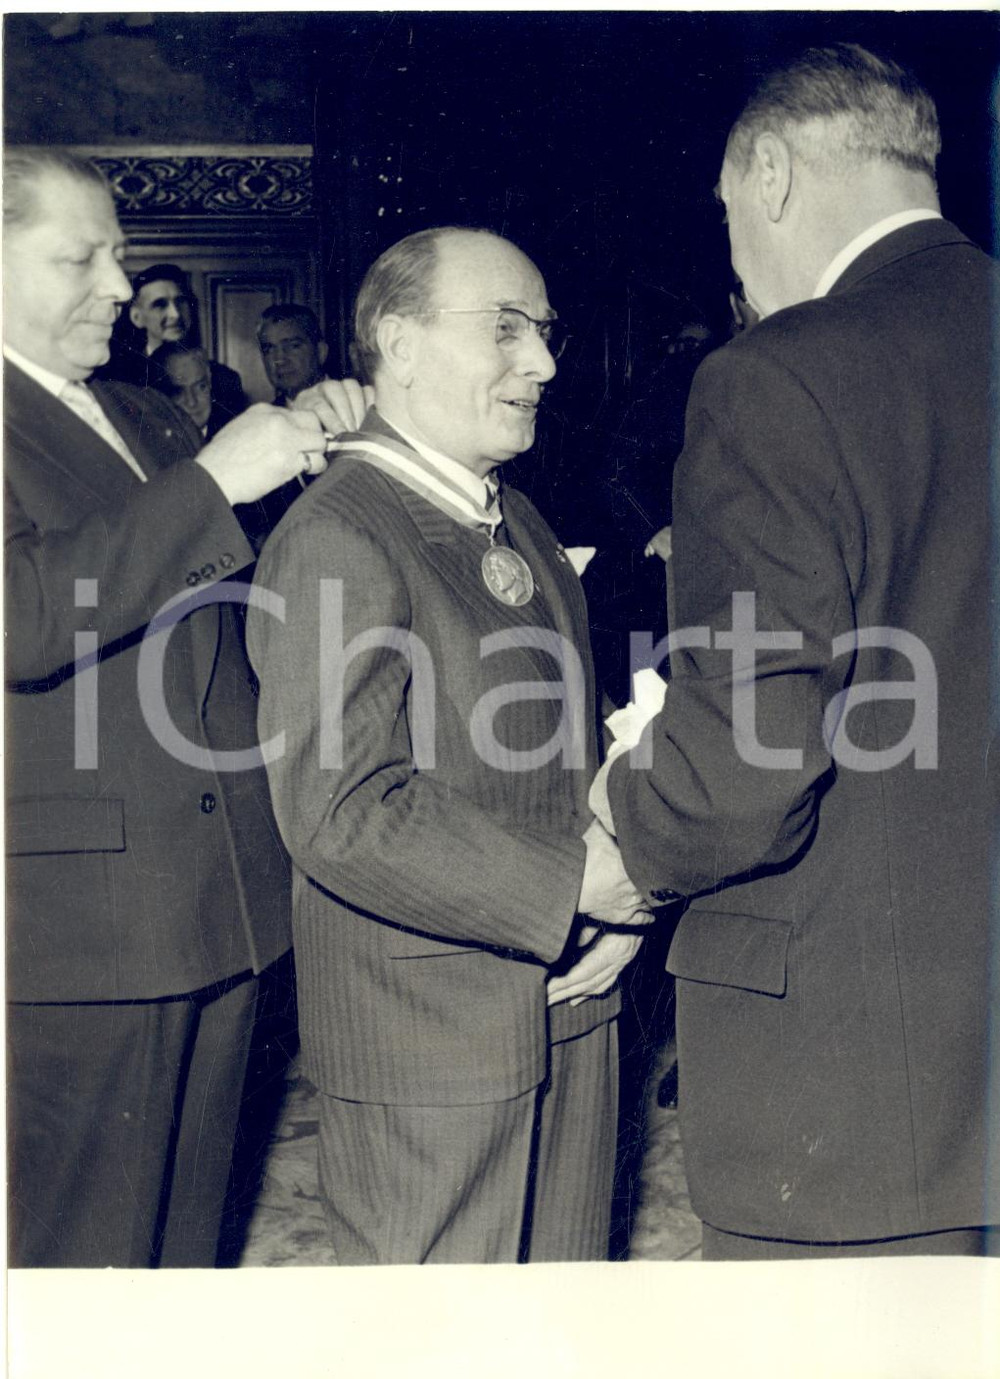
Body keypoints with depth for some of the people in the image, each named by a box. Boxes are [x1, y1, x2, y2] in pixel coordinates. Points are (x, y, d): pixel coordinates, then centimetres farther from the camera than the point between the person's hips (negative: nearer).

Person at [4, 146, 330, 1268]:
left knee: (186, 1240, 18)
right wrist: (214, 480, -22)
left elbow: (245, 589, 18)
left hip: (219, 913, 8)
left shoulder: (147, 419, 17)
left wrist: (306, 454, 2)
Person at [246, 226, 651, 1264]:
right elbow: (342, 815, -25)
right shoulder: (335, 542, -18)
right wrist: (575, 887, -20)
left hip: (568, 1004, 8)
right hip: (429, 1040, -8)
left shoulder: (517, 522, 12)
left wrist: (620, 899, 0)